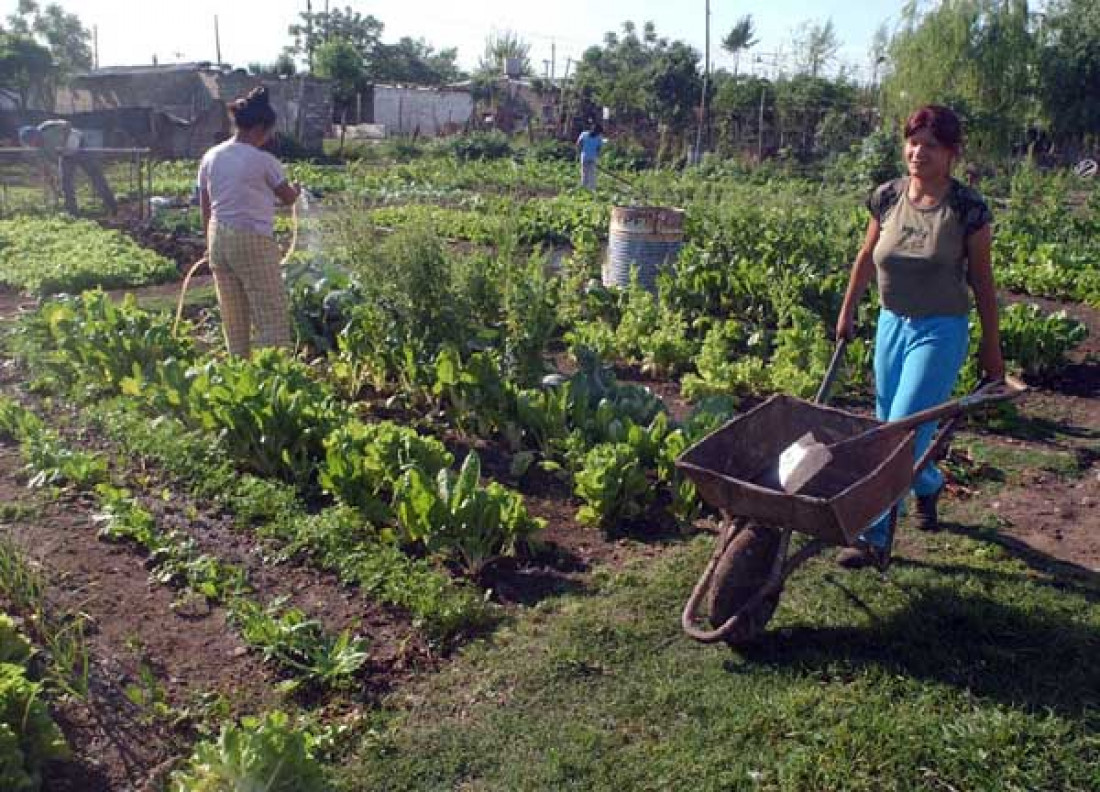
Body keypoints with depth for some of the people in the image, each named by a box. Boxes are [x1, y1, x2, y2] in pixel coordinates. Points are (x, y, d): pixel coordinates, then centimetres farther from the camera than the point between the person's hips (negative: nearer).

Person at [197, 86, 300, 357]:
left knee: (234, 317, 14)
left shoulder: (210, 158, 6)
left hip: (219, 240, 6)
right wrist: (296, 189, 27)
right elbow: (288, 198, 5)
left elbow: (205, 209, 10)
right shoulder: (263, 161, -10)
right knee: (273, 314, -1)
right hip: (253, 242, -6)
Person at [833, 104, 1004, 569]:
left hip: (941, 330, -5)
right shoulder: (887, 198, -2)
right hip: (892, 323, 5)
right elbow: (866, 259, 12)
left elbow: (982, 282, -4)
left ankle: (874, 536, -2)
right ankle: (929, 484, 46)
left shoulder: (967, 209, -12)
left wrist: (991, 348, 0)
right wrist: (847, 312, 18)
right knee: (888, 428, 15)